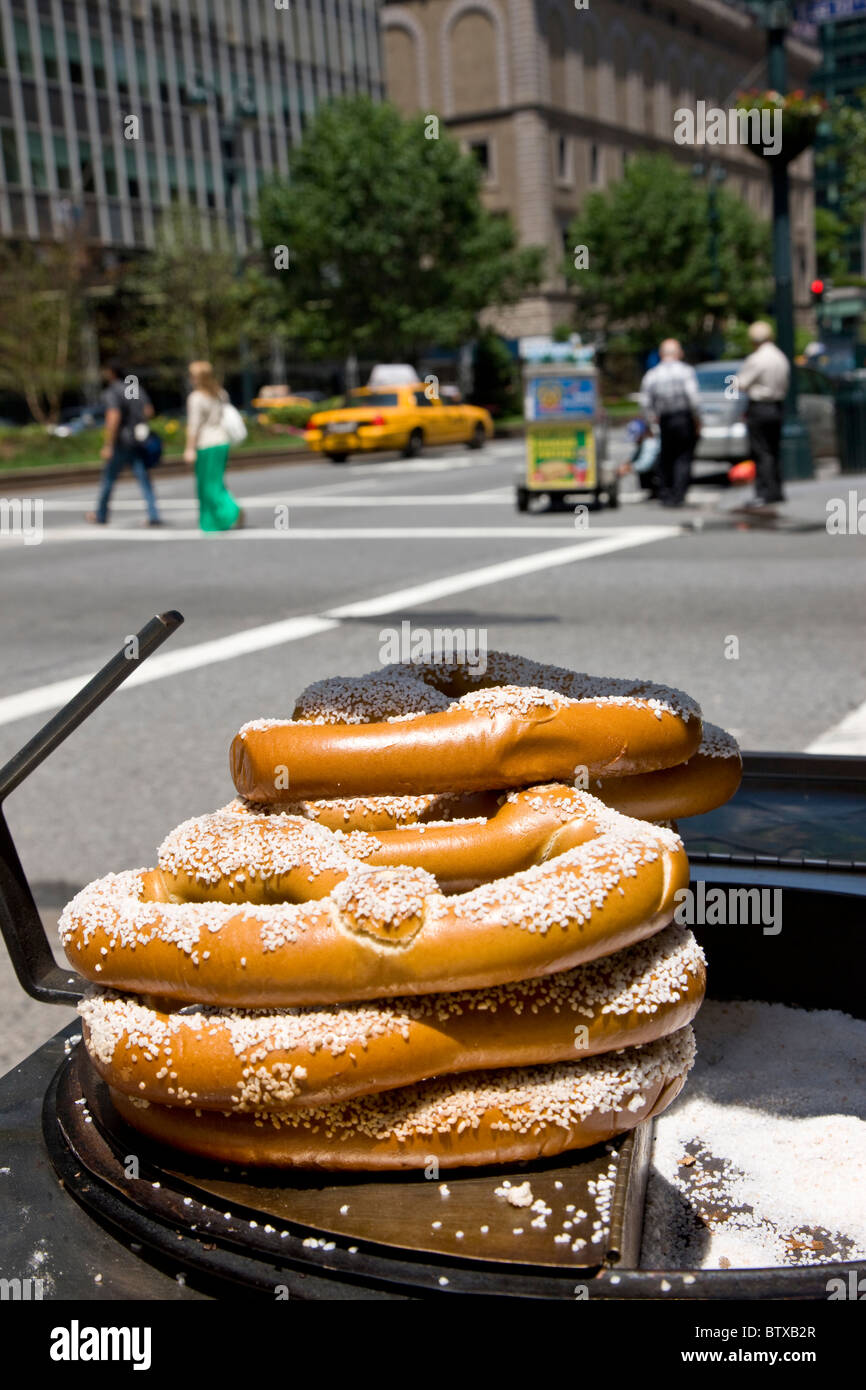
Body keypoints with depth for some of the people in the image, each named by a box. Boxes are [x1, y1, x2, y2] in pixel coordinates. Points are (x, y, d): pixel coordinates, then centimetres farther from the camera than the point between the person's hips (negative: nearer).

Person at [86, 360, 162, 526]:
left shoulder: (111, 392, -13)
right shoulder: (137, 387, 8)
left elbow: (114, 418, -23)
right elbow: (149, 411, 10)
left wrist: (108, 445, -21)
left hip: (122, 442, -6)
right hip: (139, 440, 6)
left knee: (108, 478, 11)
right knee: (144, 479, 4)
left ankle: (100, 515, 24)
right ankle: (154, 516, -7)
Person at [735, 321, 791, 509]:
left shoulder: (756, 359, -15)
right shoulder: (782, 358, 10)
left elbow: (740, 384, -10)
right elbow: (785, 385, 16)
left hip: (759, 408, -8)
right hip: (778, 407, 8)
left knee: (761, 452, -6)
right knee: (774, 450, 14)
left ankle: (765, 494, -8)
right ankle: (777, 490, 19)